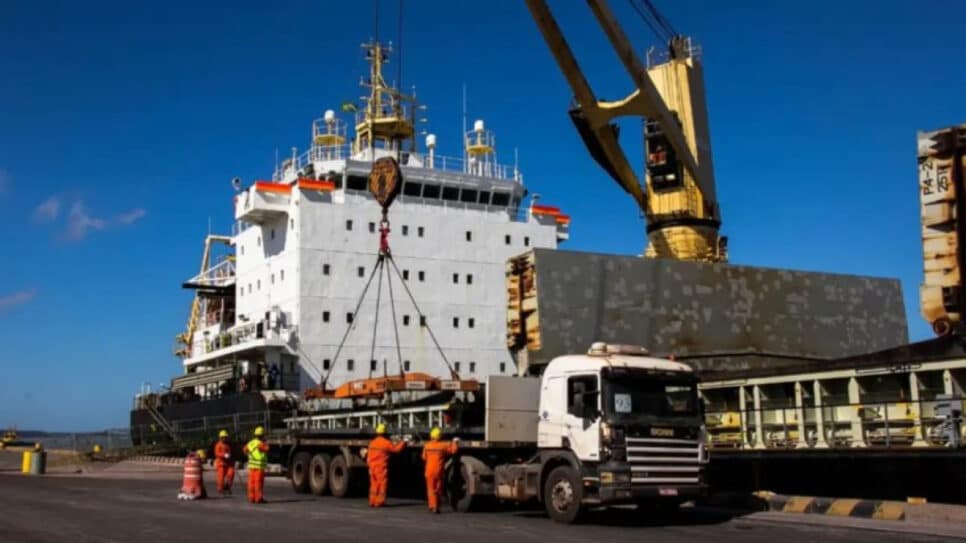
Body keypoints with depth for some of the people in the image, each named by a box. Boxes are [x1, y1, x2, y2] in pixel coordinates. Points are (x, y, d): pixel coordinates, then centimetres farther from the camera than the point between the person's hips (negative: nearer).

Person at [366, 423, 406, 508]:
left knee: (374, 484, 11)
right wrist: (403, 443, 11)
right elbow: (396, 448, -4)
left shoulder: (372, 442, 8)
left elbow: (369, 455, 9)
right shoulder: (386, 442, -11)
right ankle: (379, 502, -3)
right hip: (381, 467, -6)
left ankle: (372, 501, 11)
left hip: (372, 467, 6)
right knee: (382, 484, -1)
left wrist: (369, 463, 18)